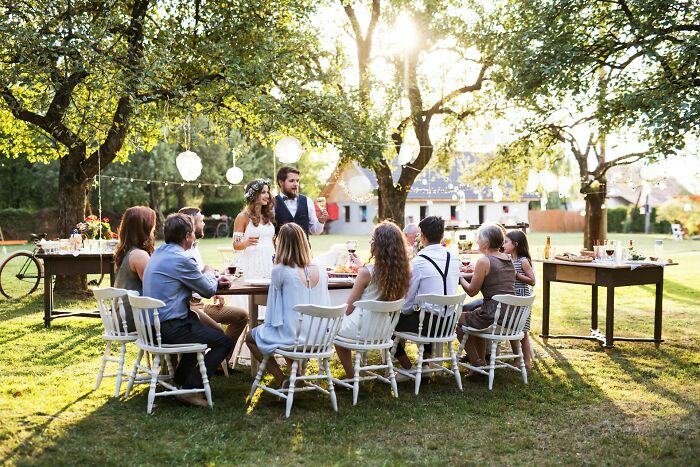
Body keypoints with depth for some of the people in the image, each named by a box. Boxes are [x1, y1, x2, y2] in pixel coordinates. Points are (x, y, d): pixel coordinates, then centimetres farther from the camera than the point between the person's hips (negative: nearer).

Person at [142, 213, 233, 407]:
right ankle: (191, 389, -2)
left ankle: (180, 378, 34)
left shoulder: (159, 253, 11)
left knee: (201, 326, 33)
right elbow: (209, 290, -9)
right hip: (170, 327, -10)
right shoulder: (181, 259, -19)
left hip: (152, 324, 10)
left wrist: (215, 282, 9)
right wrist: (209, 274, 12)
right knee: (225, 342, -3)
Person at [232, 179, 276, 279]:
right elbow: (236, 245, -3)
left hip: (269, 264, 5)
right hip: (251, 265, -4)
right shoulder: (243, 217, -1)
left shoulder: (269, 215, 14)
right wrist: (246, 243, -22)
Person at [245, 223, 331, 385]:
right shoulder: (321, 271, -2)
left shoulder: (280, 271, -16)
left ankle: (283, 381, 10)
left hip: (291, 337, -5)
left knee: (251, 337, 22)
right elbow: (325, 305, 9)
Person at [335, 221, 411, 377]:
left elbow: (349, 307, -12)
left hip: (361, 329, -5)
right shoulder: (404, 271, -8)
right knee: (343, 321, 31)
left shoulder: (367, 272, -22)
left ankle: (351, 376, 27)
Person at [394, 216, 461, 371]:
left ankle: (408, 368, 15)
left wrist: (405, 310, 13)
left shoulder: (418, 262, -16)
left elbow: (408, 298, -9)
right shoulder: (454, 259, 2)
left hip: (429, 323, -7)